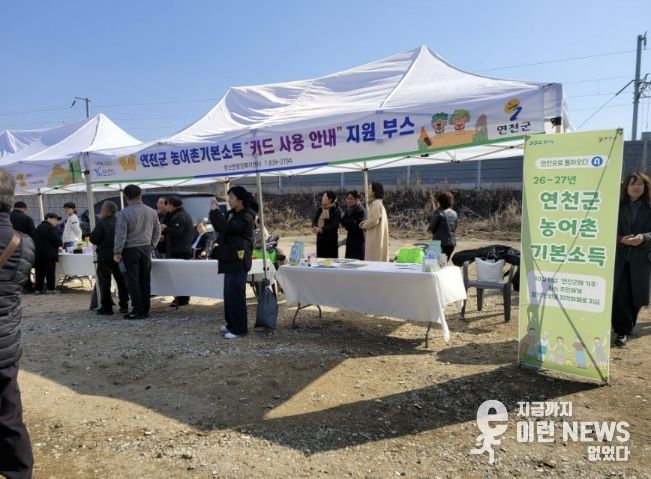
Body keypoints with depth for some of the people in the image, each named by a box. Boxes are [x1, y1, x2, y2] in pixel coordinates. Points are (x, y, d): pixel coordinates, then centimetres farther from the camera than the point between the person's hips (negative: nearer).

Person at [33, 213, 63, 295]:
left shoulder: (38, 227, 13)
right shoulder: (51, 228, -12)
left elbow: (35, 240, 18)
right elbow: (57, 240, -16)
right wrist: (60, 244, 5)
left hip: (38, 253, 7)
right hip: (49, 254, -7)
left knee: (40, 272, 10)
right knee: (50, 272, 0)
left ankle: (38, 289, 10)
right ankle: (51, 289, 3)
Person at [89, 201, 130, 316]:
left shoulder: (101, 223, -14)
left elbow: (94, 240, -14)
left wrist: (91, 234, 5)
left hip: (105, 257, -5)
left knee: (104, 282, 3)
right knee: (121, 281, 12)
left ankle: (107, 307, 4)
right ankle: (124, 305, 15)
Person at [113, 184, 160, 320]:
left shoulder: (124, 213, -12)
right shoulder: (151, 212, 4)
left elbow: (121, 235, -12)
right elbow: (157, 231, 11)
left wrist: (117, 252, -5)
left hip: (130, 250, -5)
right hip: (146, 248, 5)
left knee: (132, 281, 1)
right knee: (145, 281, 10)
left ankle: (138, 311, 2)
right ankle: (145, 310, 14)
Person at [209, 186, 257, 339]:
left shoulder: (246, 217, -15)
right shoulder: (232, 213, 14)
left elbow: (227, 227, -25)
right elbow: (221, 228, 18)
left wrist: (215, 211, -14)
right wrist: (214, 212, 5)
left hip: (239, 259, -10)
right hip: (230, 258, 10)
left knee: (235, 294, -7)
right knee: (229, 292, 14)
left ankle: (239, 328, 0)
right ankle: (231, 324, 24)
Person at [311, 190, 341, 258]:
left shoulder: (336, 211, -11)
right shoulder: (320, 209, 9)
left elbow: (334, 226, -19)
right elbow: (314, 220, 9)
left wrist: (321, 229, -26)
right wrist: (314, 227, -14)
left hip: (331, 240, -6)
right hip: (320, 238, 6)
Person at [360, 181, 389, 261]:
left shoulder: (376, 204, -15)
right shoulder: (377, 203, 16)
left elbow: (374, 221, -22)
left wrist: (364, 225, -5)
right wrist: (366, 222, 6)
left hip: (375, 238, -10)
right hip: (376, 238, 10)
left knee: (374, 261, -7)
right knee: (378, 260, 11)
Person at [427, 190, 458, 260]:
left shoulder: (439, 213, -13)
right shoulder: (454, 213, 6)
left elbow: (431, 229, -11)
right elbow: (455, 228, 13)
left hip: (441, 243, -6)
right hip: (452, 243, 6)